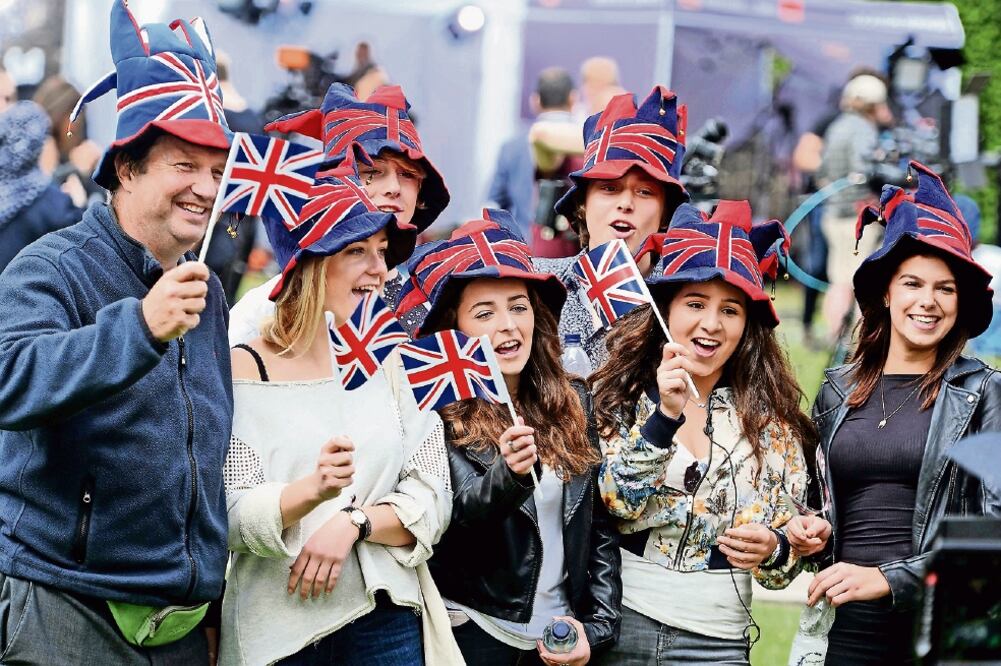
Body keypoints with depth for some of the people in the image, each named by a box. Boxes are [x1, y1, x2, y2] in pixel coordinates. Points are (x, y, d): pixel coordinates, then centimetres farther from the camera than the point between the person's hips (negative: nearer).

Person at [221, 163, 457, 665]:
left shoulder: (392, 365, 7)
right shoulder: (245, 371, -4)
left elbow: (432, 502, 2)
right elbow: (230, 517, -10)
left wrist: (354, 522, -14)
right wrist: (312, 490, -26)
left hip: (386, 621, 3)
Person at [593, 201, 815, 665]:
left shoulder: (769, 418, 5)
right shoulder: (616, 394, 1)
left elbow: (790, 552, 7)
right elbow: (611, 507, -11)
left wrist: (771, 550, -14)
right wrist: (665, 417, -21)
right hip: (616, 626, -1)